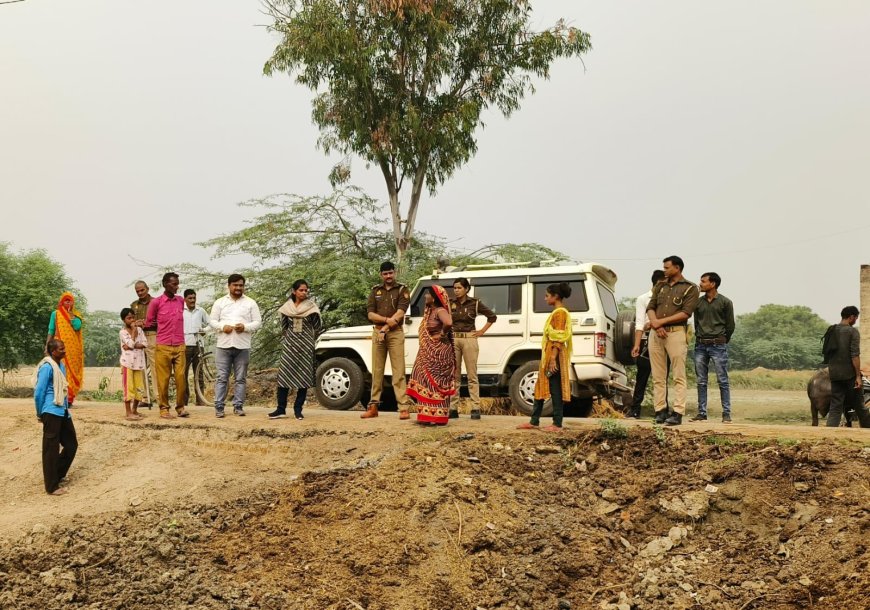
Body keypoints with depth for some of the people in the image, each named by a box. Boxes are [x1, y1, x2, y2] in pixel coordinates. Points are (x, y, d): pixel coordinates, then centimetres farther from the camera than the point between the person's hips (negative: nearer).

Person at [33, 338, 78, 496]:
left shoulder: (61, 365, 11)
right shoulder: (47, 367, -16)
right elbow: (38, 393, -15)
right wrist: (40, 414, -5)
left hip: (63, 411, 9)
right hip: (51, 413, -9)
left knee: (72, 444, 14)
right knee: (51, 449, -1)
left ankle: (56, 475, 29)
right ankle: (52, 486, 7)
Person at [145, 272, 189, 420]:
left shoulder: (181, 301, 8)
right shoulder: (156, 302, -4)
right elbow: (148, 323, 8)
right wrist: (163, 325, 13)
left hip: (179, 346, 3)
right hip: (163, 347, -3)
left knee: (181, 377, 1)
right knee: (163, 379, 2)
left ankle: (180, 406, 13)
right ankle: (164, 409, 10)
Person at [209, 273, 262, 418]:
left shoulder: (250, 303, 7)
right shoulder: (220, 302, 10)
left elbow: (258, 322, 4)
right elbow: (213, 321, 8)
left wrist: (245, 327, -14)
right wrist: (222, 327, -12)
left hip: (243, 346, 0)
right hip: (224, 345, 0)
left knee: (240, 378, 4)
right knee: (222, 378, 0)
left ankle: (238, 406, 10)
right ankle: (219, 407, 2)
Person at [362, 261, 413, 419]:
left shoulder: (402, 290, 4)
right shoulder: (375, 291, 14)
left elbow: (400, 313, -8)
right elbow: (370, 314, 5)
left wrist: (385, 329, -14)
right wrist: (387, 320, -12)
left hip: (395, 333, -3)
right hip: (377, 332, 4)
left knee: (398, 371, -8)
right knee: (377, 371, 5)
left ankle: (404, 407, -12)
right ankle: (373, 406, 9)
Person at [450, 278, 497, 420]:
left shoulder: (475, 303, -1)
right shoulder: (450, 303, 5)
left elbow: (492, 316, 8)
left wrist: (482, 331, 3)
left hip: (469, 339, -3)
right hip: (453, 340, 3)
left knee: (472, 375, -3)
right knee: (454, 375, 5)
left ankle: (475, 409, -2)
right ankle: (453, 408, 9)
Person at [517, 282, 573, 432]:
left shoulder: (560, 313, -12)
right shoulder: (556, 313, 19)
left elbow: (559, 339, -19)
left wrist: (553, 359, -23)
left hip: (554, 356, -10)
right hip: (548, 355, 10)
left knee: (555, 390, -7)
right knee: (541, 388, 11)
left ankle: (557, 425, -3)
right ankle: (534, 422, 16)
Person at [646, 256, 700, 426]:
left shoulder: (690, 288, 2)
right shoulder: (660, 286, 19)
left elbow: (686, 313, -9)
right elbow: (650, 307, 11)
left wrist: (661, 321, -11)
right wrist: (655, 324, -8)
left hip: (676, 333, -6)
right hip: (656, 333, 6)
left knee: (678, 376, -7)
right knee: (658, 376, 4)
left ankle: (678, 413, -9)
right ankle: (660, 410, 7)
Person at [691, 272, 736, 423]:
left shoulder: (725, 302, -1)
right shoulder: (698, 302, 10)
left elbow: (730, 325, 4)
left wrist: (721, 341, 9)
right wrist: (700, 338, 12)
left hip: (718, 345, -4)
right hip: (700, 345, 4)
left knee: (722, 381, -4)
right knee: (701, 381, 4)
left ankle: (726, 414, -1)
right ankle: (702, 413, 9)